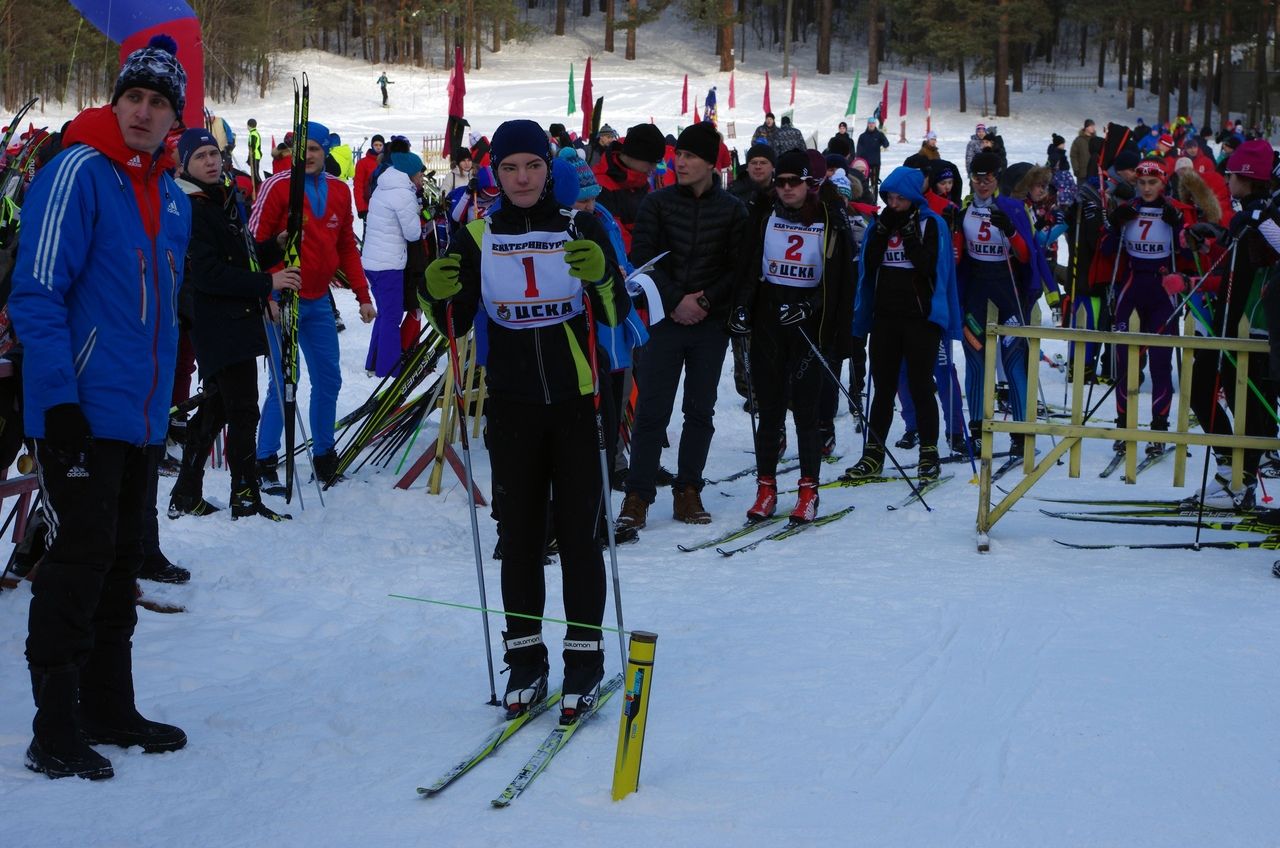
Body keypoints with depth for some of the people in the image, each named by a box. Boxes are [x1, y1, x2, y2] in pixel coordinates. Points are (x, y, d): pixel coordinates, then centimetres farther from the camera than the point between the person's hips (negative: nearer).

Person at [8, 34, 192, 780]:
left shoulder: (172, 197, 13)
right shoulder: (78, 173, -11)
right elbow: (37, 294, -15)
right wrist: (60, 400, -22)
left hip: (140, 417, 8)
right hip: (83, 412, -8)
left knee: (121, 563, 14)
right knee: (80, 562, -7)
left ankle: (110, 710, 24)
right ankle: (56, 732, 0)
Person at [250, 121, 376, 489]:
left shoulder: (339, 190, 8)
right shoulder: (277, 186, -9)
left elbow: (347, 247, 14)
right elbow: (253, 242, -9)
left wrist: (363, 296, 11)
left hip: (318, 301, 6)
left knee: (329, 379, 10)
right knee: (283, 383, -7)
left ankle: (324, 456, 23)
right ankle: (265, 462, 3)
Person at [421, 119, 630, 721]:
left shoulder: (580, 228, -1)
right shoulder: (478, 237, 4)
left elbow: (618, 314, -7)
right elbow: (455, 325, 6)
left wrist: (601, 277, -28)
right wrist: (439, 294, -15)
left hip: (577, 400, -2)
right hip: (512, 405, 2)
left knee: (578, 531, -1)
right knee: (520, 533, 6)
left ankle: (584, 657, 8)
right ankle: (524, 657, 15)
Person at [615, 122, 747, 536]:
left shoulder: (732, 210, 2)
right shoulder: (657, 203, 1)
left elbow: (738, 268, 2)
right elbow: (643, 258, -2)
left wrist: (707, 300, -10)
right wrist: (676, 300, -11)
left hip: (711, 323, 1)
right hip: (665, 319, -1)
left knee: (700, 411, 8)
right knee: (651, 411, -4)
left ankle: (688, 492, 17)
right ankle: (637, 496, -1)